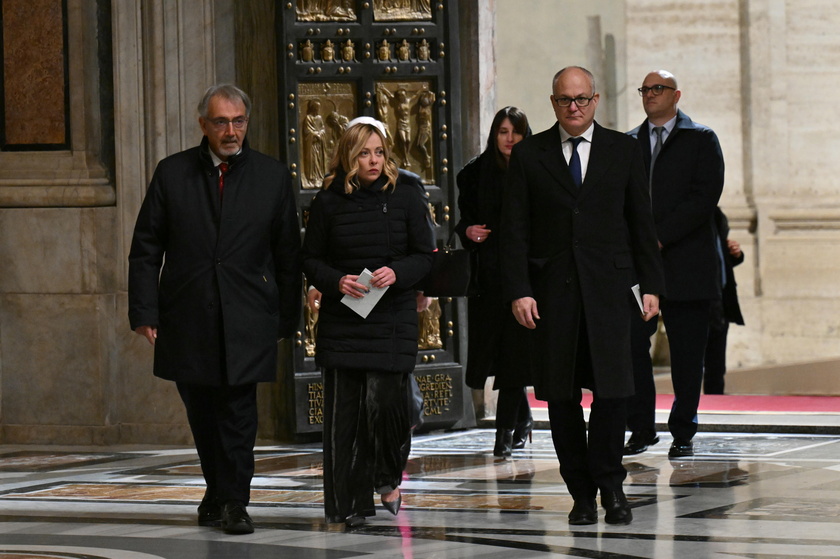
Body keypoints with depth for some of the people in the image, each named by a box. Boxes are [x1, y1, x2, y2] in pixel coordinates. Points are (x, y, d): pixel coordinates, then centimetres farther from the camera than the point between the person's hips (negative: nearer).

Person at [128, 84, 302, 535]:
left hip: (245, 319, -1)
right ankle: (218, 491, 27)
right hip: (187, 319, 1)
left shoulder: (272, 177, 4)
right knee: (202, 413, 11)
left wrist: (286, 318, 6)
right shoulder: (172, 173, 3)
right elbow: (146, 249, 4)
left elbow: (288, 255, 8)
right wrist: (145, 311, -5)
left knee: (238, 410, -7)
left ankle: (234, 501, 0)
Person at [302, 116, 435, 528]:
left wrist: (397, 273, -16)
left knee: (383, 400, -12)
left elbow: (424, 256, 3)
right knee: (343, 409, -2)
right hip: (341, 319, 1)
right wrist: (335, 281, -12)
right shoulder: (328, 200, 3)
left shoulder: (405, 195, 2)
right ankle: (350, 505, 6)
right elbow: (311, 258, 8)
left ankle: (389, 478, 16)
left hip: (393, 316, -1)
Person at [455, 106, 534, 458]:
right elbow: (464, 220, 13)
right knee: (494, 347, 5)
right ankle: (522, 420, 27)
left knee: (514, 350, -7)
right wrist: (468, 231, -9)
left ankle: (506, 430, -5)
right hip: (488, 275, 3)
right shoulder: (476, 174, 8)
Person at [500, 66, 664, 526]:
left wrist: (651, 285, 4)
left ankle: (609, 485, 8)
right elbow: (514, 229, 3)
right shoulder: (528, 155, 6)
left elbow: (641, 222, 10)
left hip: (608, 286, 0)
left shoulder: (623, 151, 8)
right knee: (561, 397, 1)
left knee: (612, 389, -7)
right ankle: (581, 492, 10)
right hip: (552, 290, 0)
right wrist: (518, 291, -6)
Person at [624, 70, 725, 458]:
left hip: (685, 262, -3)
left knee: (687, 353, 0)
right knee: (630, 343, -5)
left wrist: (660, 237, -14)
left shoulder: (701, 140, 5)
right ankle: (641, 429, 6)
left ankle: (683, 433, 9)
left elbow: (705, 197, -7)